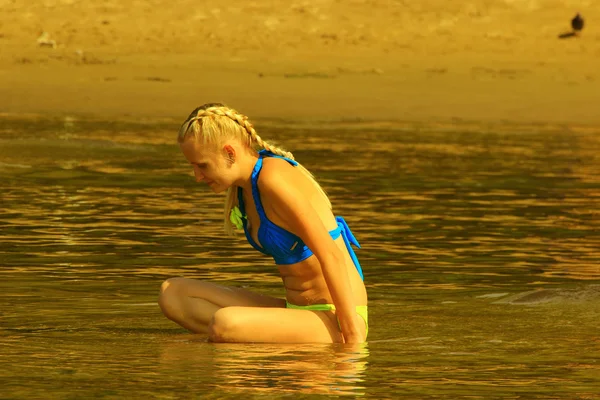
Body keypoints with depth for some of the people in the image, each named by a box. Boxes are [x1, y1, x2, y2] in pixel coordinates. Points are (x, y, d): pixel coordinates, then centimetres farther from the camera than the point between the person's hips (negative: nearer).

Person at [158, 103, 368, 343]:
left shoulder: (274, 179, -18)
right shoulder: (243, 187, 11)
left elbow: (332, 256, -21)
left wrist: (353, 336, -22)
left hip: (332, 320, -10)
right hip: (296, 312, 10)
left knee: (224, 324, -36)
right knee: (172, 293, 3)